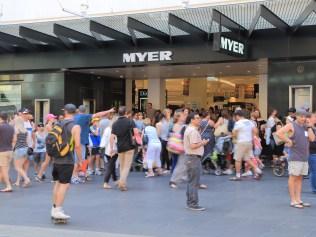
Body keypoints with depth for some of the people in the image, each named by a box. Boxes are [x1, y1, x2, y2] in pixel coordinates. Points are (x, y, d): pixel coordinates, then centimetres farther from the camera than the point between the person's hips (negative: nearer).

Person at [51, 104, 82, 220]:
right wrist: (80, 160, -6)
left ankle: (54, 209, 21)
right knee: (64, 185, -4)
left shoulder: (59, 124, 9)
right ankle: (57, 210, -6)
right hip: (67, 160, -7)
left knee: (57, 183, 15)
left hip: (56, 159, 7)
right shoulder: (75, 127, -10)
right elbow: (77, 145, -17)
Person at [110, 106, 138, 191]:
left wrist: (111, 148, -4)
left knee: (122, 166, 18)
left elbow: (112, 137, -6)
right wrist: (133, 137, 5)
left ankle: (122, 182, 20)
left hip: (120, 147, 3)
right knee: (127, 166, -1)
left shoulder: (115, 123, 2)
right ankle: (122, 182, -15)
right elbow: (136, 132, -15)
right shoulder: (130, 121, -6)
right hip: (129, 146, -3)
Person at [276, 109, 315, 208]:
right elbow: (279, 133, -19)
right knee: (293, 178, -3)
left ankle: (299, 200, 16)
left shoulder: (306, 126, 13)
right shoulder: (291, 126, -6)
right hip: (295, 157, -7)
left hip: (304, 157, 7)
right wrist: (288, 141, -16)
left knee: (299, 178, 11)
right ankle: (293, 201, 0)